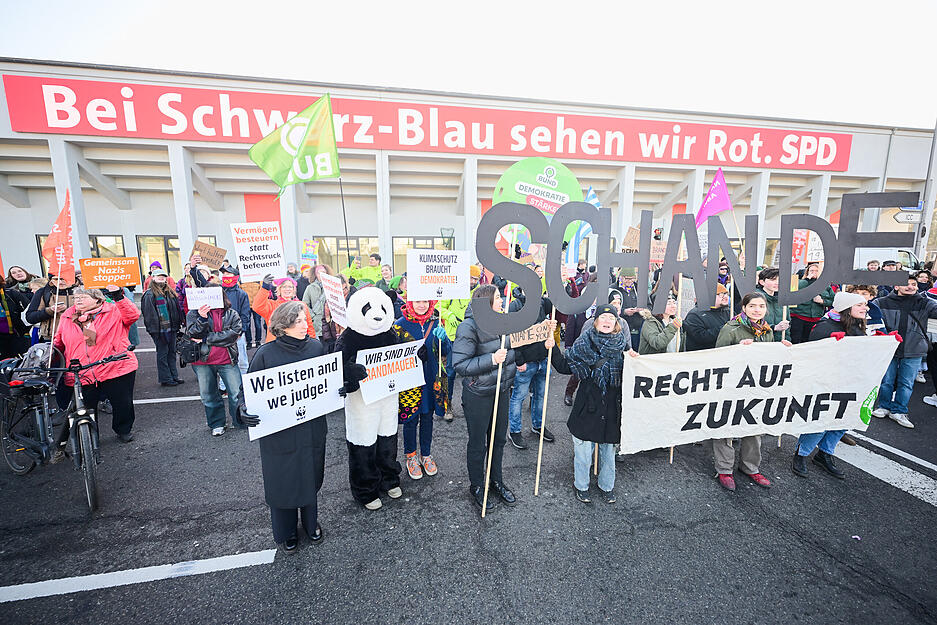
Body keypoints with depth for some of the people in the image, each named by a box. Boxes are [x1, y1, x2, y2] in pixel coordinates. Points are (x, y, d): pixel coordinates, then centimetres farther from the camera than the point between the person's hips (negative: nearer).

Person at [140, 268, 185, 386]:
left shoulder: (170, 292, 14)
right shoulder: (150, 295, -8)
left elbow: (177, 308, 18)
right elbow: (149, 313, -13)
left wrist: (178, 324, 13)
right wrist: (153, 329, -18)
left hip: (171, 328, 7)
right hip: (159, 330, -7)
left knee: (172, 352, 13)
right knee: (162, 354, 2)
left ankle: (174, 376, 22)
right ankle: (165, 379, 9)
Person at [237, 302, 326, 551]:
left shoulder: (316, 347, -4)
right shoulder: (266, 353, -14)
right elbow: (248, 388, -7)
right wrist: (244, 409, -25)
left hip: (312, 428, 3)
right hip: (279, 431, -2)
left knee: (311, 477, 19)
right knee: (283, 480, 13)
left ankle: (311, 522, 46)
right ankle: (286, 532, 41)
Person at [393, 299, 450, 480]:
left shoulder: (435, 323, 1)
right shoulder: (399, 325, -9)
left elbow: (446, 352, 2)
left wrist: (441, 337, -18)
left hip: (431, 381, 3)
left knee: (427, 417, 17)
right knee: (411, 419, 10)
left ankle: (426, 455, 36)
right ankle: (411, 457, 32)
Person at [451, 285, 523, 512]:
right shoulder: (469, 327, -21)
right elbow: (460, 365, -26)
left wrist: (515, 362, 9)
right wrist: (491, 360, -31)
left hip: (501, 389, 7)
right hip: (478, 394, -7)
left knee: (499, 438, 20)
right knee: (478, 443, 11)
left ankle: (497, 482, 41)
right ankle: (477, 487, 34)